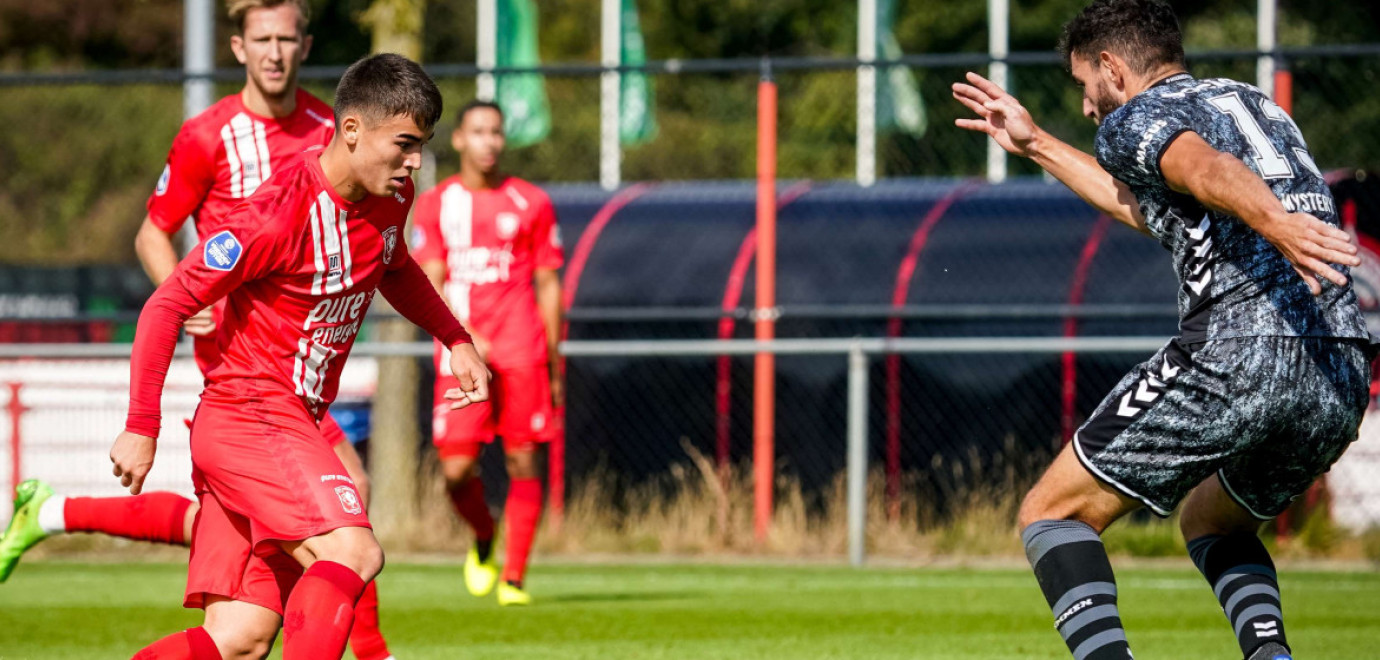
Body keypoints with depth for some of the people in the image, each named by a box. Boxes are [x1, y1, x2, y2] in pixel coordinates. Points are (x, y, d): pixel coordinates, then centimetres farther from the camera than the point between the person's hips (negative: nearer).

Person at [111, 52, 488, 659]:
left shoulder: (390, 199, 6)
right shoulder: (280, 213, -20)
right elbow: (167, 306, -15)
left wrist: (455, 340, 19)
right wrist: (141, 428, -16)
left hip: (293, 427, 8)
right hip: (248, 420, -8)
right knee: (352, 552, -28)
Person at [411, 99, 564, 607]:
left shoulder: (531, 203, 8)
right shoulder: (434, 205, 8)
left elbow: (548, 285, 11)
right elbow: (430, 284, 2)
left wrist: (552, 360, 7)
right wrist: (465, 337, -14)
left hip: (522, 352, 0)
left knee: (523, 462, -5)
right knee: (456, 469, -6)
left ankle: (514, 578, 0)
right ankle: (483, 539, 24)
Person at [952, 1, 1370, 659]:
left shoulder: (1131, 119, 6)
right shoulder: (1255, 103, 31)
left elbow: (1204, 166, -17)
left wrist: (1275, 223, -37)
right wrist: (1036, 144, 54)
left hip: (1235, 354, -8)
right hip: (1345, 374, 8)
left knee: (1051, 513, 4)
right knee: (1211, 520, 31)